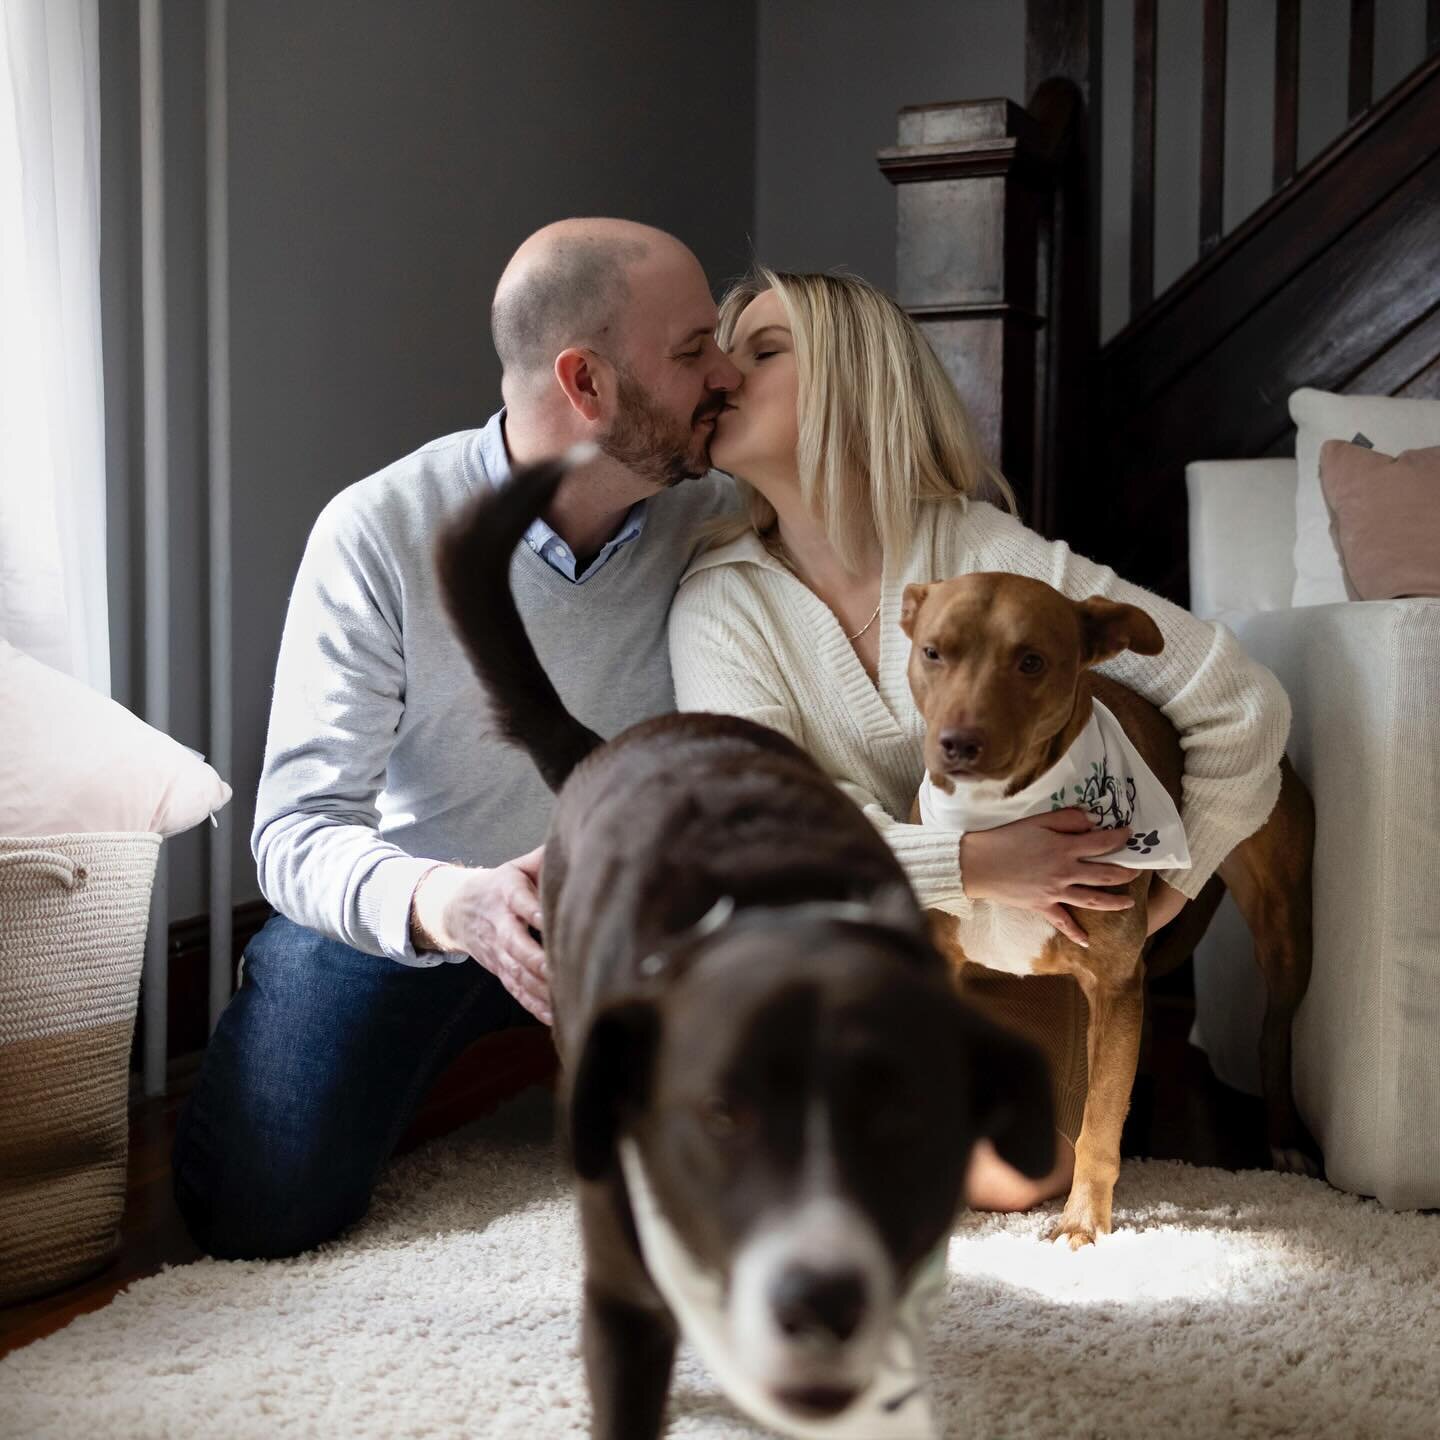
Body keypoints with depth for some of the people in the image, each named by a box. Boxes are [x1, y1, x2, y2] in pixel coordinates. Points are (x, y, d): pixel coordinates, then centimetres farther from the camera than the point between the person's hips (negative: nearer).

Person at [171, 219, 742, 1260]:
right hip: (395, 904, -2)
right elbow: (299, 831, -26)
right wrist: (451, 903, -47)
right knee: (260, 1211, -17)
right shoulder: (379, 534, -24)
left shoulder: (715, 522, -14)